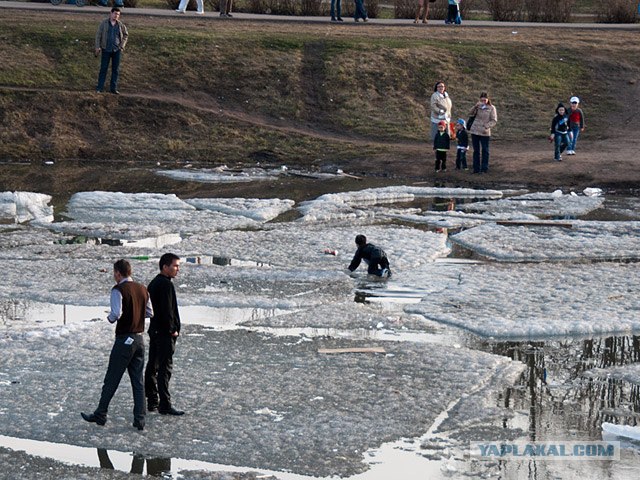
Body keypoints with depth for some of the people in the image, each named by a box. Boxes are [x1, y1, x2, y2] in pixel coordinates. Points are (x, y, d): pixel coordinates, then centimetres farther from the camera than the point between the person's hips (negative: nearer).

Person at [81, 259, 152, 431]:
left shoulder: (118, 290, -13)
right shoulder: (142, 289, 8)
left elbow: (116, 314, -23)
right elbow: (150, 313, 14)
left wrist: (109, 317, -2)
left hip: (124, 340, -6)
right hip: (139, 338, 6)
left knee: (111, 380, 4)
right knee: (138, 381, 8)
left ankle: (100, 415, 12)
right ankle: (139, 420, 6)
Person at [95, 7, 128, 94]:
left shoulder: (120, 25, 2)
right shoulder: (104, 23, -4)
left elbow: (126, 34, 15)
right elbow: (98, 35, -1)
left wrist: (122, 45, 4)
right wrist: (97, 47, -6)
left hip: (117, 50, 2)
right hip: (106, 49, -2)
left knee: (116, 69, 6)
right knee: (103, 68, -2)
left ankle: (113, 88, 14)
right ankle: (100, 88, 3)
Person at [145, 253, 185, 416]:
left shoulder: (153, 283, 15)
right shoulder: (166, 284, -16)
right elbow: (167, 310, -22)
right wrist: (172, 330, -13)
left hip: (154, 329, 10)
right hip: (165, 333, -10)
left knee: (152, 366, 13)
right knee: (165, 368, -9)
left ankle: (151, 402, 19)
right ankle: (164, 405, -10)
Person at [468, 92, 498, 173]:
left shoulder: (491, 108, -2)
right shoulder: (478, 107, 7)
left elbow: (494, 121, -5)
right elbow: (471, 114, -6)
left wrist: (486, 127, -20)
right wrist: (475, 106, -20)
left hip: (485, 133, -3)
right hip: (475, 131, 3)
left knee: (485, 151, 2)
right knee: (476, 151, 8)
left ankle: (484, 168, 8)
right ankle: (476, 168, 15)